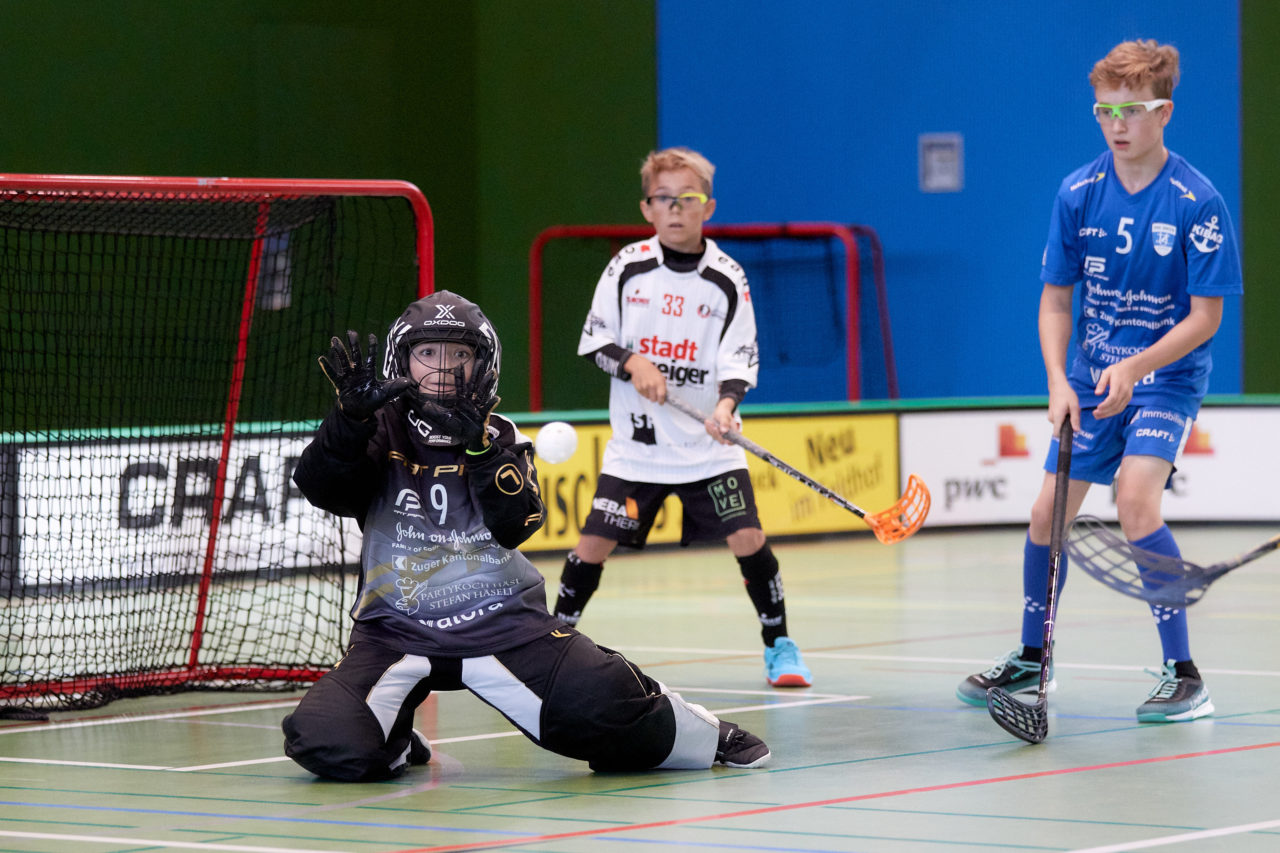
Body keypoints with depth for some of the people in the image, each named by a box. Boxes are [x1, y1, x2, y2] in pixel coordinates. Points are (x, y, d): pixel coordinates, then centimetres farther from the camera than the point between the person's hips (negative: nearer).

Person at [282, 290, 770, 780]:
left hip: (503, 623, 1)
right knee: (327, 745, -24)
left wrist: (478, 445, -25)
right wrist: (352, 414, -33)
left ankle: (706, 738, 17)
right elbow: (319, 486, -17)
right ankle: (393, 740, 12)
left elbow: (515, 527, -12)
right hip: (395, 629, -1)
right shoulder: (381, 432, 1)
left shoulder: (501, 438, 4)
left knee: (602, 706, -16)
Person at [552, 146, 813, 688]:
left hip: (709, 446, -1)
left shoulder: (727, 279, -3)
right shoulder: (628, 267, -1)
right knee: (593, 543, -4)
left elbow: (739, 359, -5)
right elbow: (593, 340, 4)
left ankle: (779, 645, 7)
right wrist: (632, 363, -15)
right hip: (636, 442, 1)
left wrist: (726, 405, -23)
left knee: (748, 539, -11)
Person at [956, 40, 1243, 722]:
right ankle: (1031, 660, 31)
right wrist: (1058, 380, -12)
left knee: (1135, 500, -25)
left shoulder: (1197, 202, -16)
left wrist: (1133, 368, -26)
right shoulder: (1078, 193, -4)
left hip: (1167, 374, -5)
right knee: (1048, 514, 8)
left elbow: (1205, 315, -15)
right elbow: (1055, 299, 2)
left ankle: (1184, 676, -17)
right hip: (1091, 375, 5)